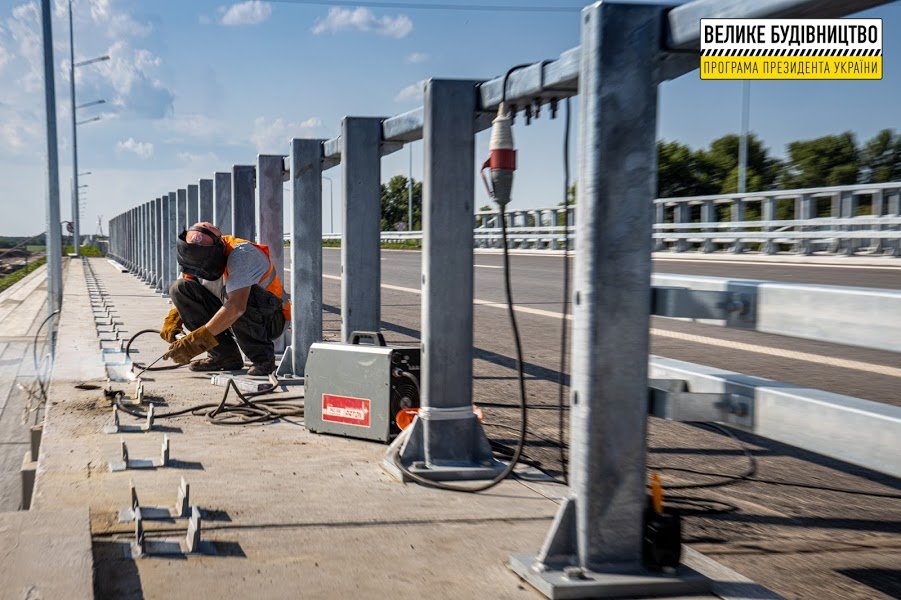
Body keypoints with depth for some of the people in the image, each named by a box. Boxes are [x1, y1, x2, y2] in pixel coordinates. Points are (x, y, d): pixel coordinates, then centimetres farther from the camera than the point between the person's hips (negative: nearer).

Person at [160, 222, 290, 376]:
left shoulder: (241, 254, -28)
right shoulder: (197, 257, -5)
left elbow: (236, 307, -39)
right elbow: (182, 294, 10)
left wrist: (195, 340, -37)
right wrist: (172, 319, -10)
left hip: (272, 319, -7)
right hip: (228, 317, 7)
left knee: (229, 292, -36)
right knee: (179, 287, -9)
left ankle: (262, 357, -17)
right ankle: (224, 355, -5)